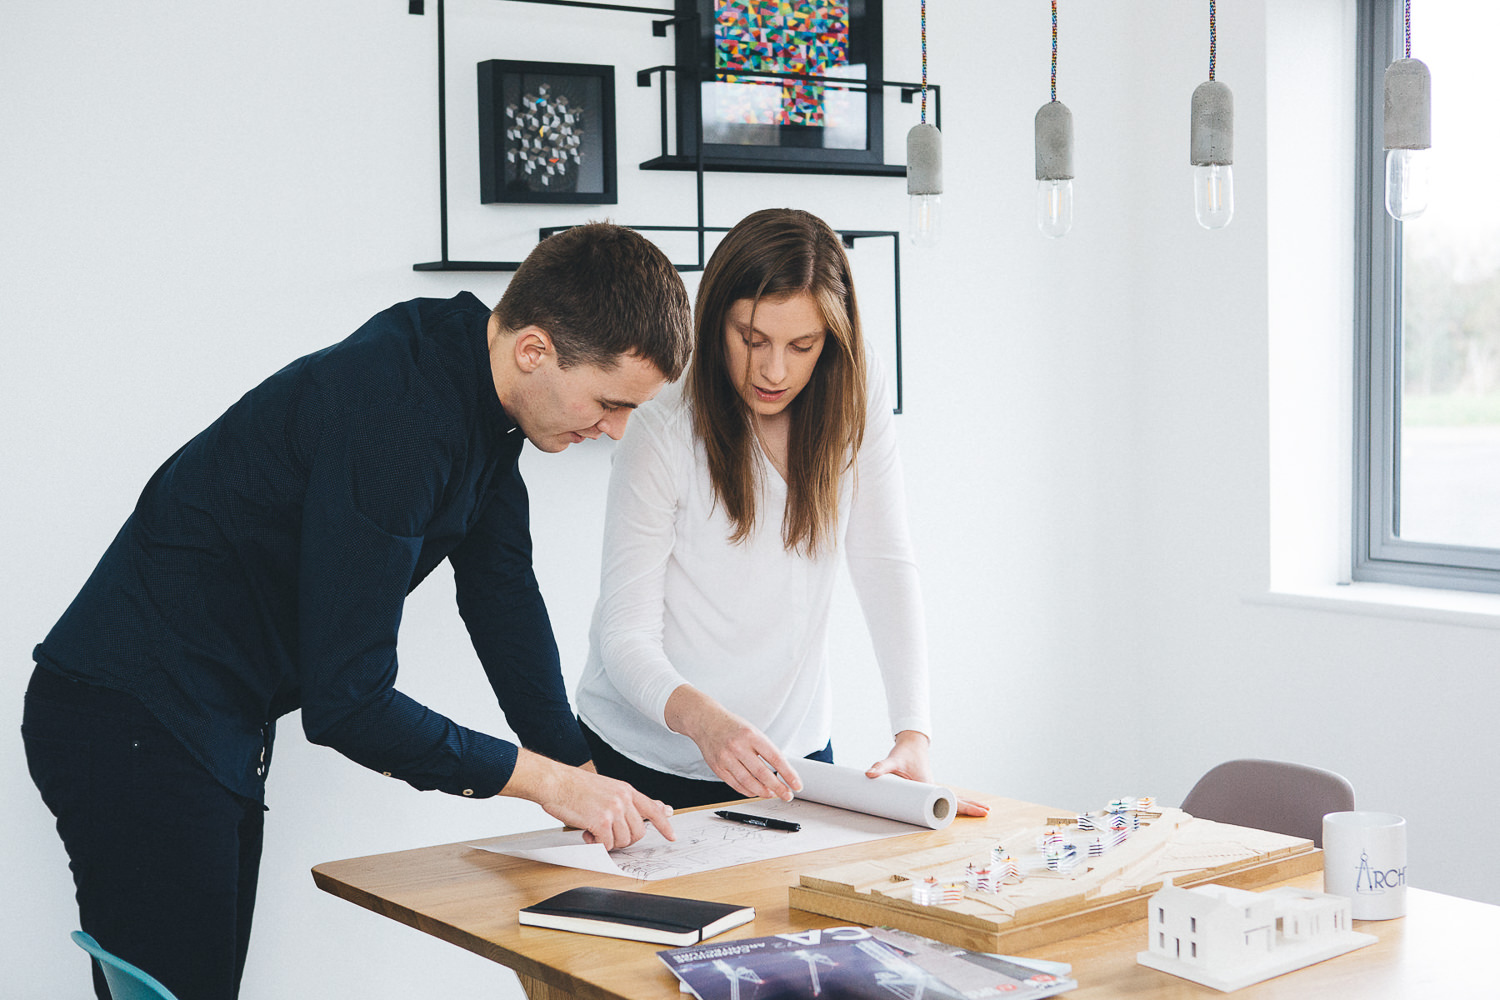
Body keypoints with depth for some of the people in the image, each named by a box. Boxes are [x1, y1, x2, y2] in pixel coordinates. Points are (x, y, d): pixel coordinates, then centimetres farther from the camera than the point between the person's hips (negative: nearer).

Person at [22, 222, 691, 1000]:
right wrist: (543, 778, -19)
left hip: (225, 728, 9)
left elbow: (502, 592, 10)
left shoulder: (480, 395, 2)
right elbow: (345, 702, -27)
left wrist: (580, 772, 3)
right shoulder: (393, 418, -28)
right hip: (134, 730, -9)